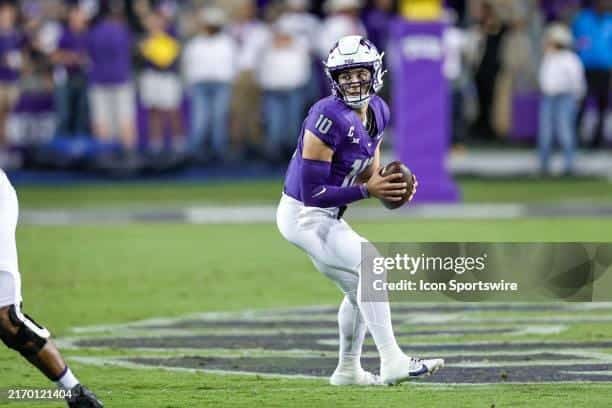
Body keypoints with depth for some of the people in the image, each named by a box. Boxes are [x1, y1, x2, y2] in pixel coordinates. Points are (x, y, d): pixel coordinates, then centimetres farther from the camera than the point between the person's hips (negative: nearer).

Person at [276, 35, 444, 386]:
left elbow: (368, 172, 13)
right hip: (305, 216, -9)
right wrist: (367, 190, -26)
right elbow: (312, 192, -26)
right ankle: (392, 362, -19)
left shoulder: (378, 112, 1)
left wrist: (390, 185, -9)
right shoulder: (329, 119, -26)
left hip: (326, 217, 9)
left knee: (359, 288, 17)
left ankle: (348, 370, 32)